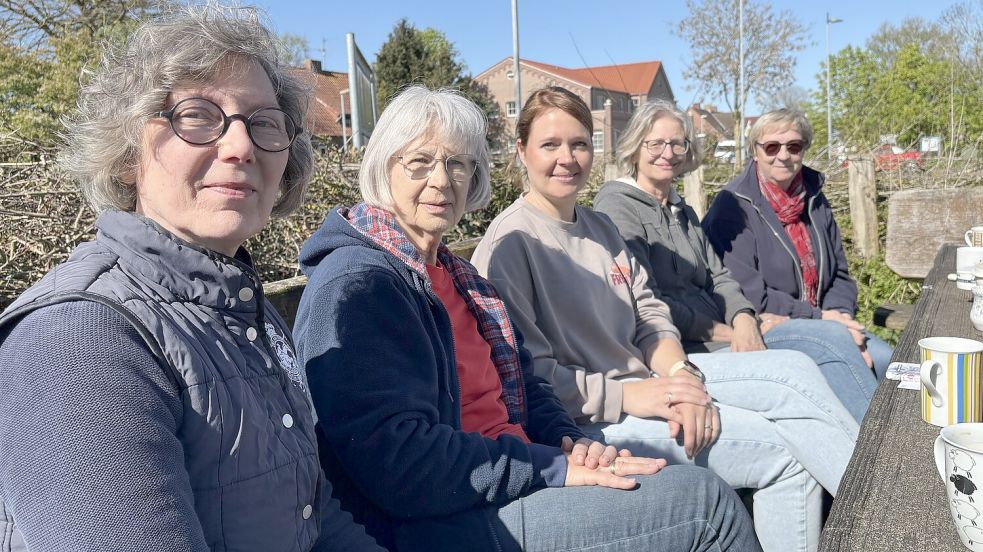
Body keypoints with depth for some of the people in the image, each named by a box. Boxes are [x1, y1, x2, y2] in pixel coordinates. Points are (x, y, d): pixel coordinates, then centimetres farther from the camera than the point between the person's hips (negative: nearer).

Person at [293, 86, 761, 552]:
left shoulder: (455, 274, 15)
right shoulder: (355, 284, -15)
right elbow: (398, 464, -23)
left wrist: (569, 441, -2)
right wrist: (554, 467, -19)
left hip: (513, 481, 9)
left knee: (701, 490, -3)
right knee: (704, 500, -12)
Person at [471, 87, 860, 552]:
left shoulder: (599, 226, 13)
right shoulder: (510, 242, -13)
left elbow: (649, 314, 9)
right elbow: (527, 373, -18)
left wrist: (681, 375, -11)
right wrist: (628, 395, -22)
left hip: (646, 378, 8)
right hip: (585, 417, -8)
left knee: (794, 369, -5)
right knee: (783, 449, -14)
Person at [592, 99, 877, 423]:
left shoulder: (684, 213, 22)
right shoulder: (617, 206, -6)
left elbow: (718, 278, 14)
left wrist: (743, 320, -8)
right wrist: (725, 333, -11)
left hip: (717, 333, 8)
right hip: (677, 346, -8)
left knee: (833, 335, -11)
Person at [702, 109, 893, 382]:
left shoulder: (815, 200, 13)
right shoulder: (733, 206, -8)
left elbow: (840, 274, 16)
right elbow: (747, 294, -14)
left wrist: (841, 315, -5)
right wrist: (818, 317, -13)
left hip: (819, 325, 6)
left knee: (884, 359, -16)